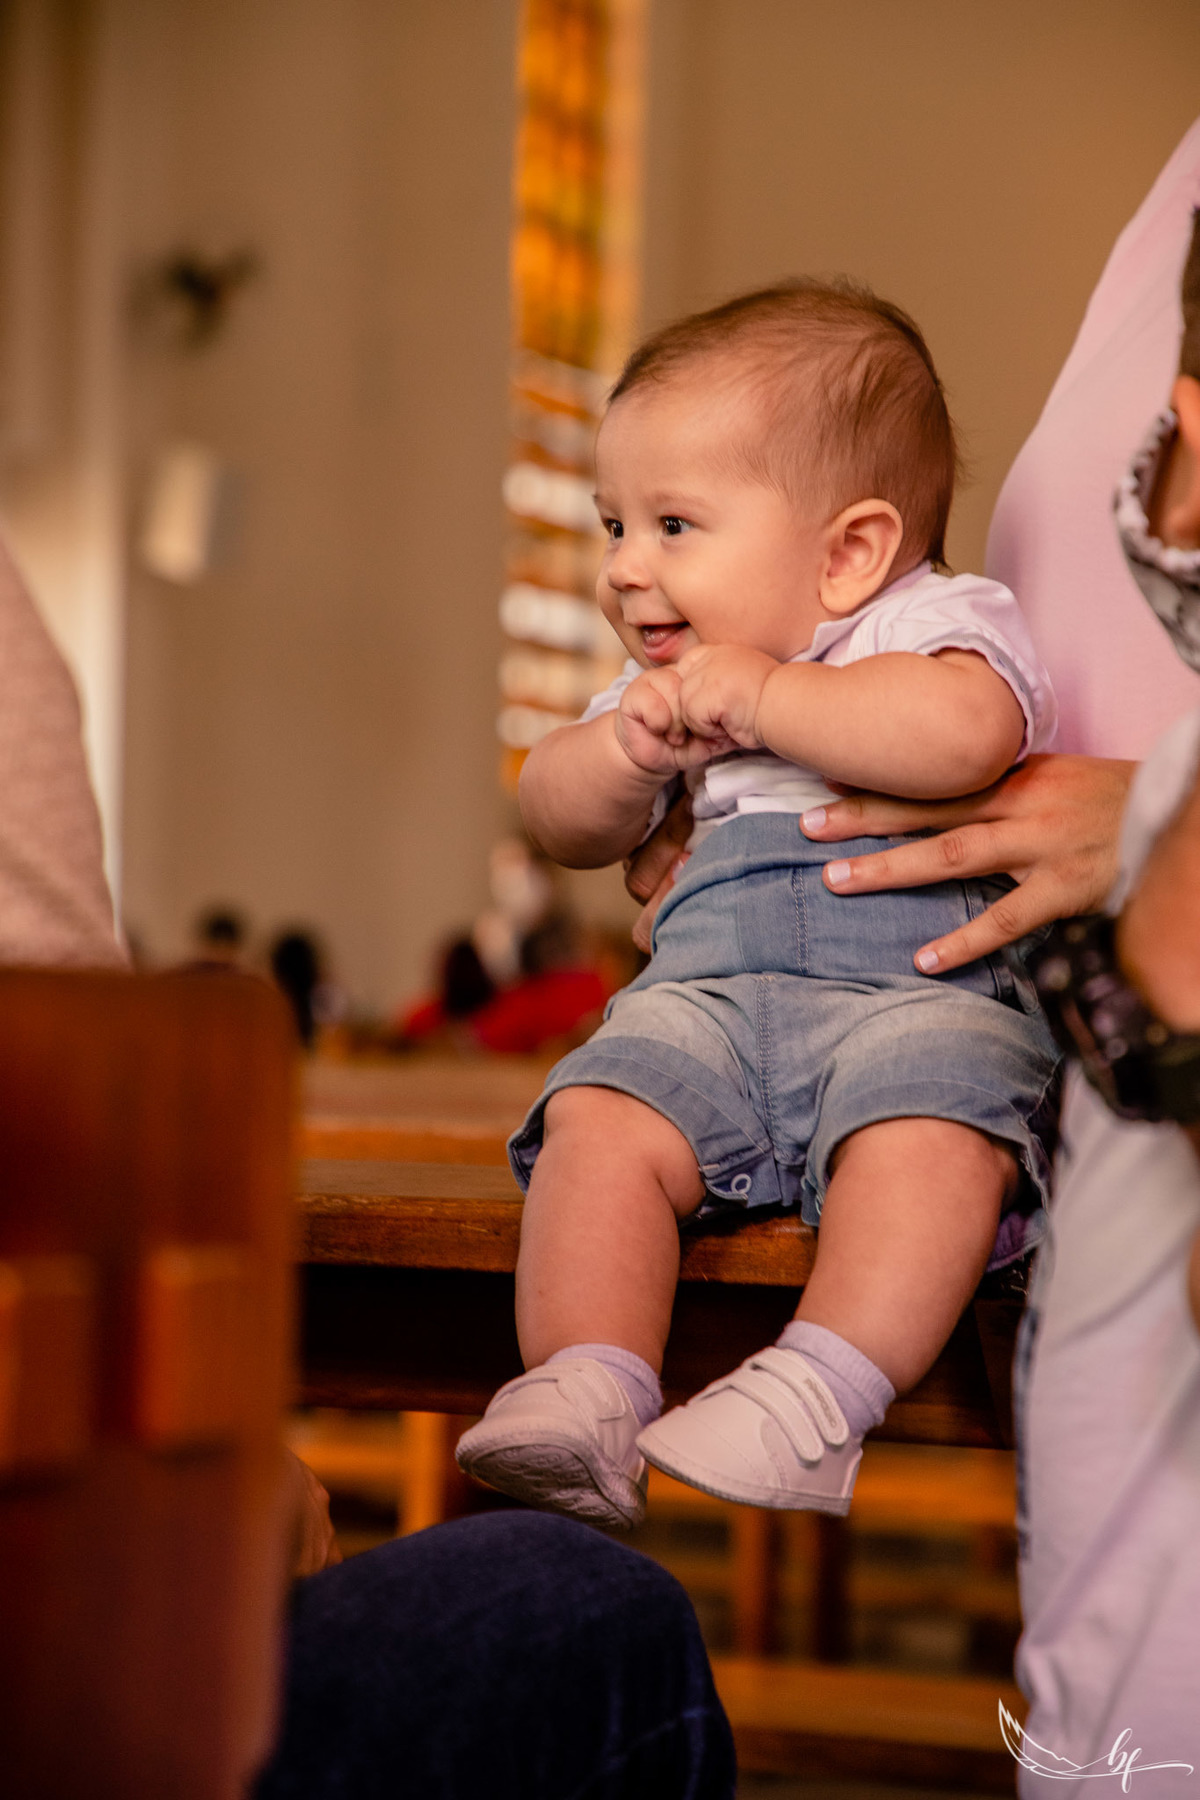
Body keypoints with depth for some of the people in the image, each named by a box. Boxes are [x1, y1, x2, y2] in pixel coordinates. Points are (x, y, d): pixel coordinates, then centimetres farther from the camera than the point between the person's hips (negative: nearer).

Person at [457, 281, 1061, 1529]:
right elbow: (558, 822, 26)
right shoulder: (673, 685, 25)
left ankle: (817, 1395, -39)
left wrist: (764, 698, -12)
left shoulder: (938, 622, 4)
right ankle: (586, 1388, -30)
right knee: (600, 1118, -23)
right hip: (708, 986, 5)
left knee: (928, 1132, -35)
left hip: (923, 983, -5)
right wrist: (626, 753, 3)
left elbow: (964, 732, -20)